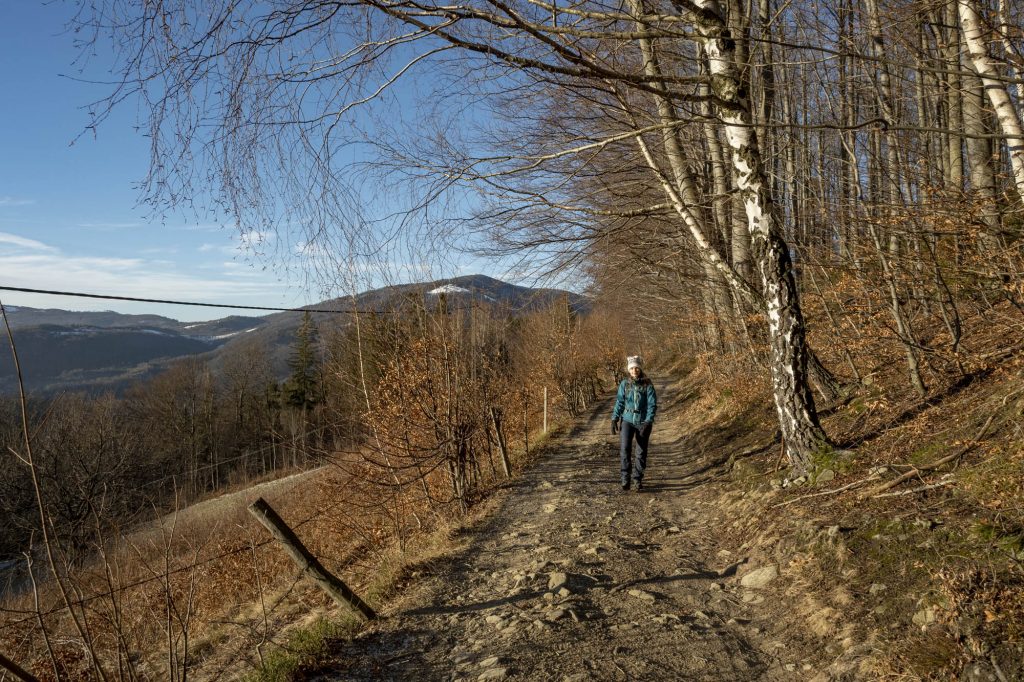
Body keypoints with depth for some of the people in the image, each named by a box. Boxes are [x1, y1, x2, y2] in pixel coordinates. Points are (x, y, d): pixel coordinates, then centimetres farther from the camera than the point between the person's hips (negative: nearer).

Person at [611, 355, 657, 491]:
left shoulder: (647, 385, -6)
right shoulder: (624, 384, -1)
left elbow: (652, 405, -8)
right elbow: (619, 402, 4)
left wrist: (648, 422, -17)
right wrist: (614, 419, -4)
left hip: (643, 422, -1)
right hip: (628, 420, 1)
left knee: (641, 452, 6)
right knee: (624, 448, -16)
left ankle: (638, 480, 20)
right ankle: (625, 477, -4)